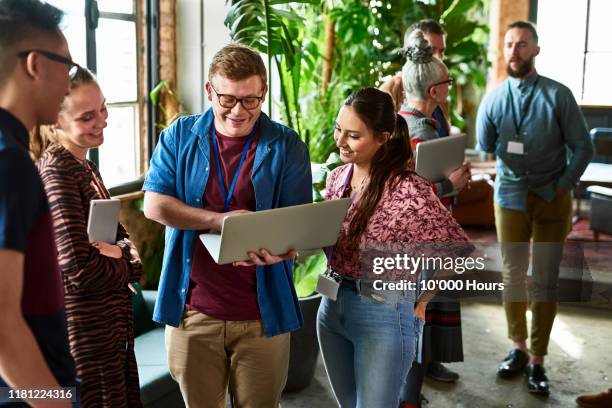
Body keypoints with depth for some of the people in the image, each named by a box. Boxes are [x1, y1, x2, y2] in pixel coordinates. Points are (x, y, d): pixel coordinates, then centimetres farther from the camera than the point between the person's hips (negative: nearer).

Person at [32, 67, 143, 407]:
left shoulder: (85, 168, 9)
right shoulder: (57, 171, -19)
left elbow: (121, 235, 11)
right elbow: (80, 271, -25)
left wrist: (121, 252, -11)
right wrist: (128, 265, -7)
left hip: (112, 326, 9)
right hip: (87, 331, -9)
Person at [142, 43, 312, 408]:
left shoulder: (287, 146, -1)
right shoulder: (180, 136, 2)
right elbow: (154, 205, -5)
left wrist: (281, 249, -25)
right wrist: (219, 220, -17)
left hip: (262, 312, -1)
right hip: (193, 309, 1)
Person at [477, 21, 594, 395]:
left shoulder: (558, 95, -5)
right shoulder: (493, 100, 2)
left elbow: (583, 147, -4)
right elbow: (482, 151, 6)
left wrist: (562, 188, -9)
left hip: (551, 199, -2)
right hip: (510, 198, 2)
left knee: (545, 280, 3)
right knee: (512, 276, 9)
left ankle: (538, 360, 12)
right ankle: (518, 349, 24)